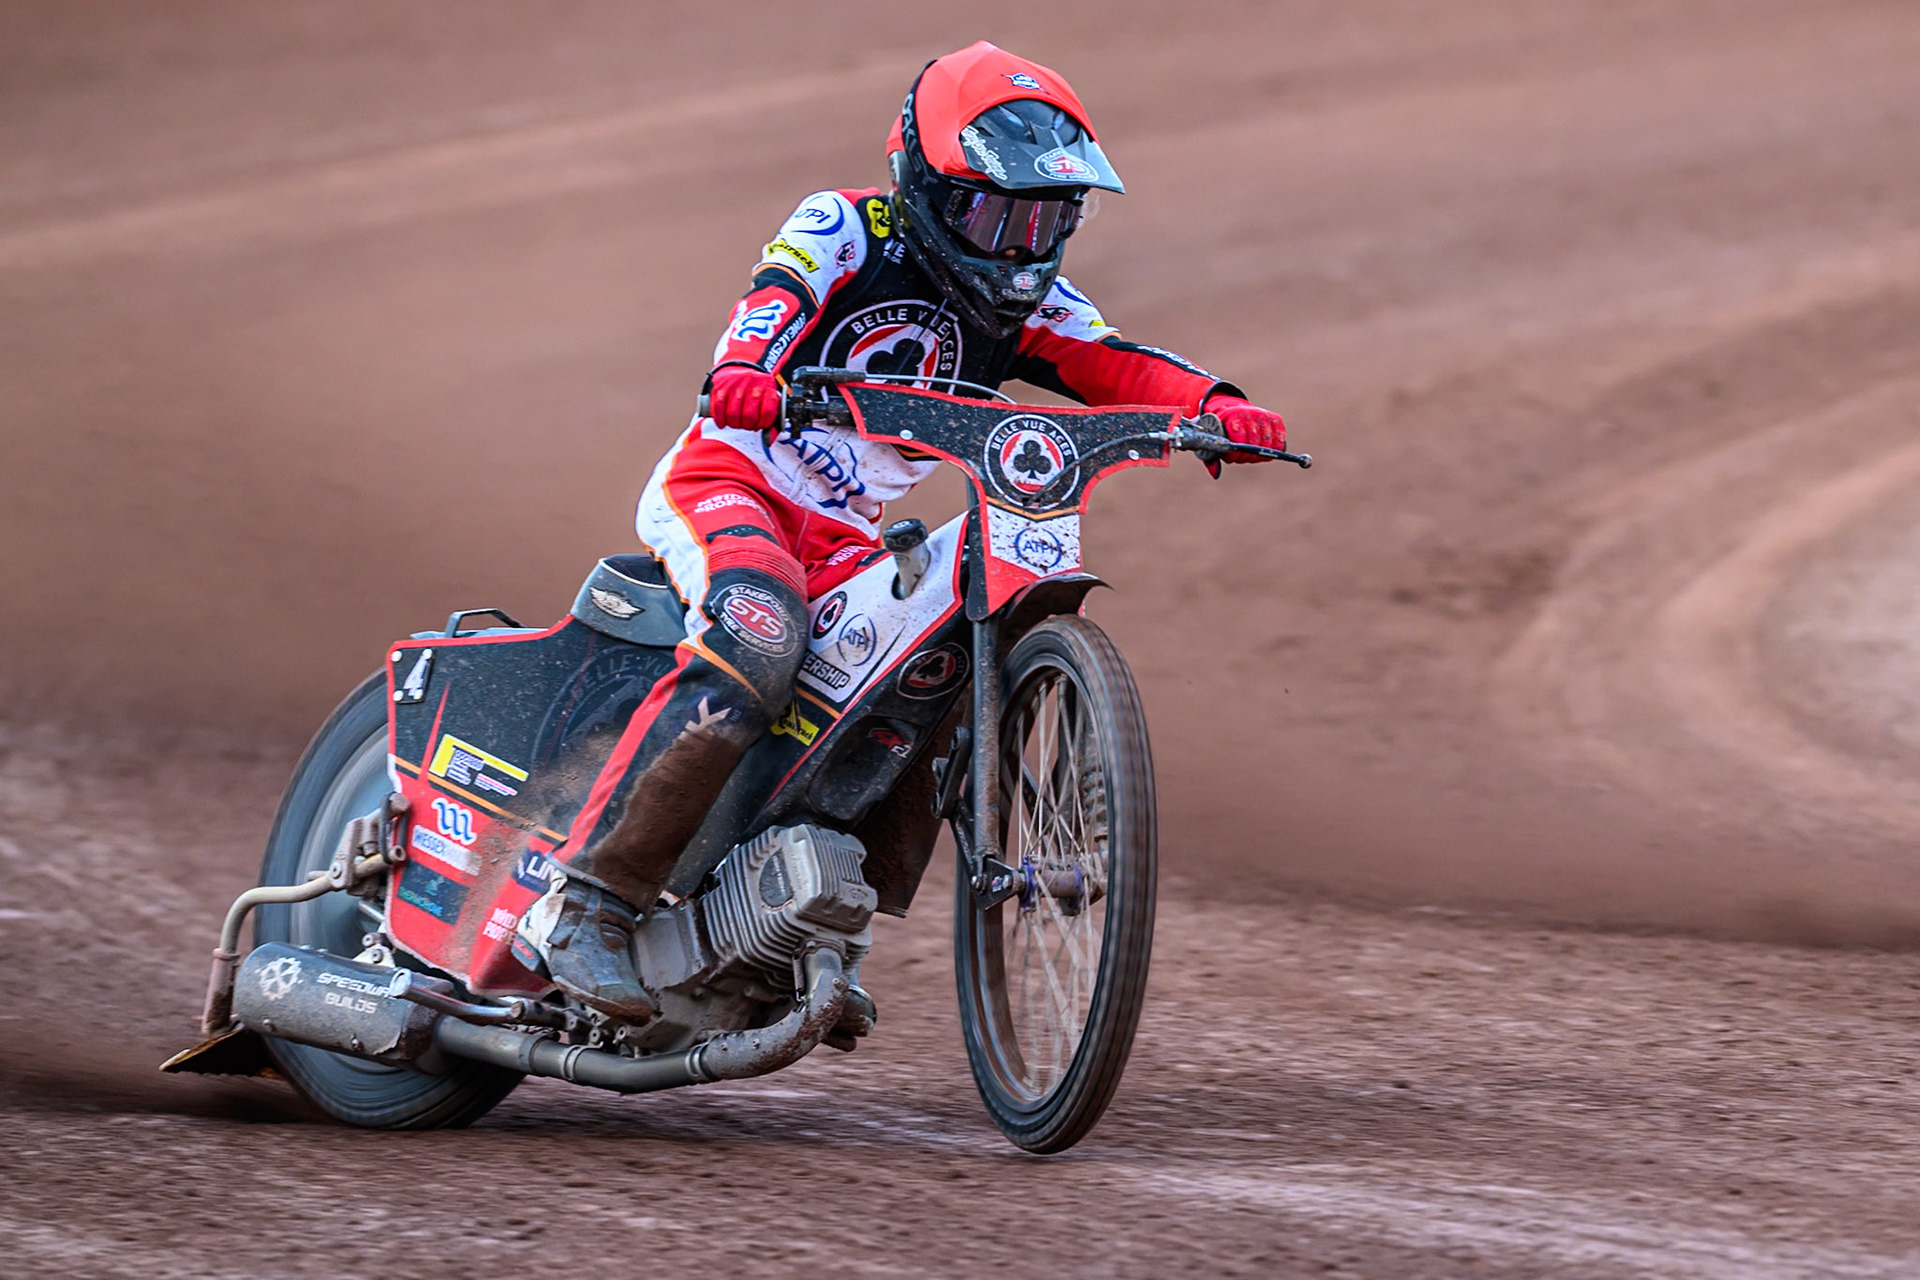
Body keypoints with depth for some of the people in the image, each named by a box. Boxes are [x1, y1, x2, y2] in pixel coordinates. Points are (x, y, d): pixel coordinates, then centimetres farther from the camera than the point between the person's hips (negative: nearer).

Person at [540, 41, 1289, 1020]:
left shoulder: (1020, 304, 10)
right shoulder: (841, 228, -6)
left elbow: (1114, 365, -3)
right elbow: (775, 296, -25)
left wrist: (1216, 405, -25)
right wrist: (741, 368, -49)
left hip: (842, 538, 7)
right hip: (725, 484, -7)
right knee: (757, 644, -33)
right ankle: (591, 904, -31)